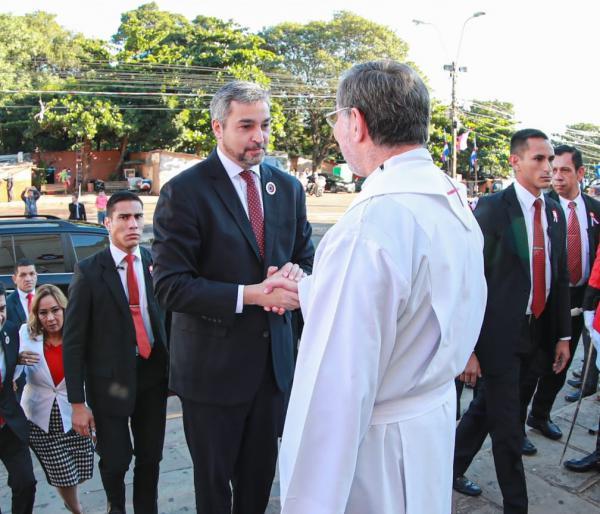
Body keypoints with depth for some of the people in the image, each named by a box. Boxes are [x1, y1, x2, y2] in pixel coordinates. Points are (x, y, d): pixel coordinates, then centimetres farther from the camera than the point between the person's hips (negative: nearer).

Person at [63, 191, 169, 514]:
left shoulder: (155, 263, -1)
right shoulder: (89, 271, -9)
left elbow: (169, 316, 5)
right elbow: (73, 341, -8)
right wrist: (77, 402, -9)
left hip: (153, 372, 3)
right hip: (110, 378, -2)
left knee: (151, 457, 15)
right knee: (115, 460, 11)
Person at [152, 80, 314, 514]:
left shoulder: (288, 188, 3)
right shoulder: (185, 191, -13)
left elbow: (306, 258, 10)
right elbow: (171, 286, -18)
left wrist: (296, 277, -14)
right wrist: (249, 295, -26)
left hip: (273, 360, 5)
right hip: (213, 366, -4)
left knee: (260, 476, 23)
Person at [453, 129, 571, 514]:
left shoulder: (555, 212, 7)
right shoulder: (492, 208, -13)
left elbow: (560, 277, 12)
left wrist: (563, 335, 11)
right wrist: (468, 347, -15)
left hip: (534, 333, 7)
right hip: (499, 334, -6)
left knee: (487, 407, 21)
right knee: (508, 428, 4)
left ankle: (453, 468, 41)